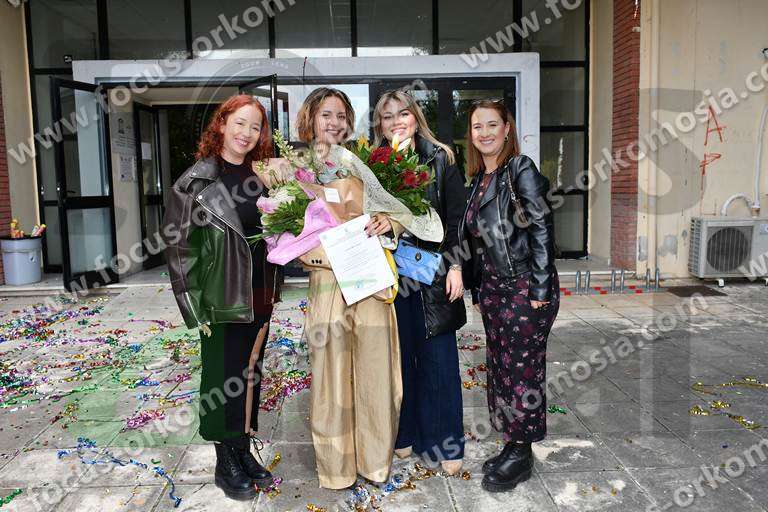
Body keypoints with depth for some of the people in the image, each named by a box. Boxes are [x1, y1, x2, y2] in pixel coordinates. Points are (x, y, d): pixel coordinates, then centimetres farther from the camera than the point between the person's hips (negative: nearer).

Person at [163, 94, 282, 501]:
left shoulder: (261, 178, 8)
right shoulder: (196, 182, -8)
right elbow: (179, 246, -9)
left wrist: (275, 290, 11)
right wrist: (195, 307, -13)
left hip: (260, 298, 5)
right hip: (223, 300, -5)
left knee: (249, 377, 15)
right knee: (223, 381, 7)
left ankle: (244, 452, 30)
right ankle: (226, 463, 23)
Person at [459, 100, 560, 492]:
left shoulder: (520, 169, -10)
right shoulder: (479, 178, 13)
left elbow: (541, 229, -16)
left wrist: (540, 290, -18)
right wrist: (479, 285, 14)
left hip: (524, 288, -8)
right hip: (492, 288, 8)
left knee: (523, 370, 2)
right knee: (499, 367, 14)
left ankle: (521, 455, 18)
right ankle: (511, 445, 29)